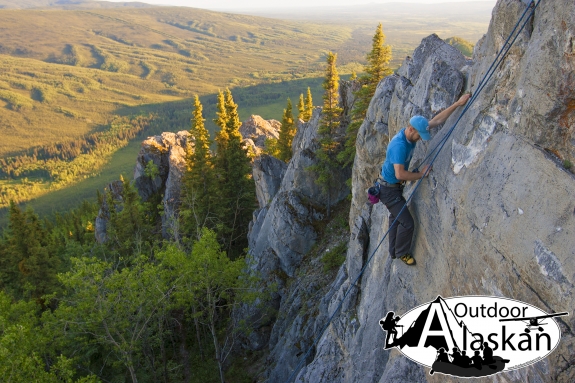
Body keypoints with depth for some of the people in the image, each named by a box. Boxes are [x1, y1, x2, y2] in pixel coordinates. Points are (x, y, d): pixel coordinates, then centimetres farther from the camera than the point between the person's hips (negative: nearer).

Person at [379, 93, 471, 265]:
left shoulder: (411, 134, -5)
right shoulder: (399, 145, -32)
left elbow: (437, 120, 2)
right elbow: (400, 174, -37)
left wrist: (457, 104, -1)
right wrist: (421, 174, -23)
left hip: (395, 186, 10)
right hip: (389, 189, -10)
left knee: (396, 217, 22)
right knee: (407, 222, -2)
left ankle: (394, 251, 38)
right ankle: (402, 253, 20)